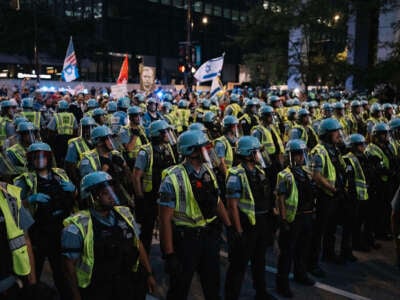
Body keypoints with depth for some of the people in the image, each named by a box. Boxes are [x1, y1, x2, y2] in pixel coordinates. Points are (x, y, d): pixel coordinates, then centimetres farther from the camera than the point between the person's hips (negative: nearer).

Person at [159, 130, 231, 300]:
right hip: (185, 239, -6)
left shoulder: (208, 172, 1)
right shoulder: (174, 179, -19)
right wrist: (169, 254, -19)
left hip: (209, 235, 6)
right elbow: (165, 218, -19)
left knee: (213, 286, 23)